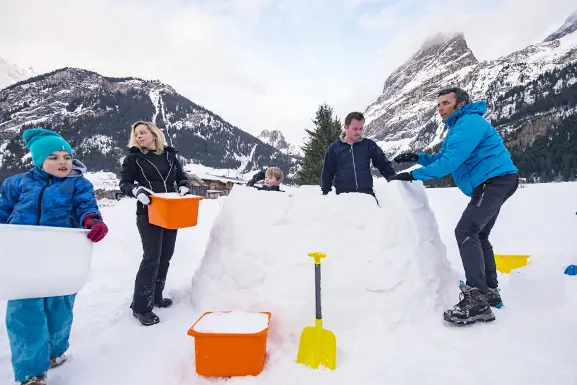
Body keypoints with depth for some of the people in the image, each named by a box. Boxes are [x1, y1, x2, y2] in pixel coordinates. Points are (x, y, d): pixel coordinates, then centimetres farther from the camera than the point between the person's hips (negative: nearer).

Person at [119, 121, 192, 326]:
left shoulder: (170, 155, 9)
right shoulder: (133, 158, 0)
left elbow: (182, 177, 13)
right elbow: (124, 184, 0)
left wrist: (184, 187, -8)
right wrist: (136, 190, -21)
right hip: (148, 213, -4)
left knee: (166, 256, 11)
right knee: (152, 258, -8)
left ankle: (155, 296, 29)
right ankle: (140, 306, 5)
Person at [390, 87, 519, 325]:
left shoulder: (469, 122, -14)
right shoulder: (457, 128, 20)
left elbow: (451, 162, -23)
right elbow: (442, 158, 18)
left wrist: (414, 175, -20)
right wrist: (418, 157, 2)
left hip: (496, 180, -11)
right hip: (493, 183, 11)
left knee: (465, 232, -19)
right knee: (478, 236, 15)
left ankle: (477, 299, -17)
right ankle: (490, 291, 24)